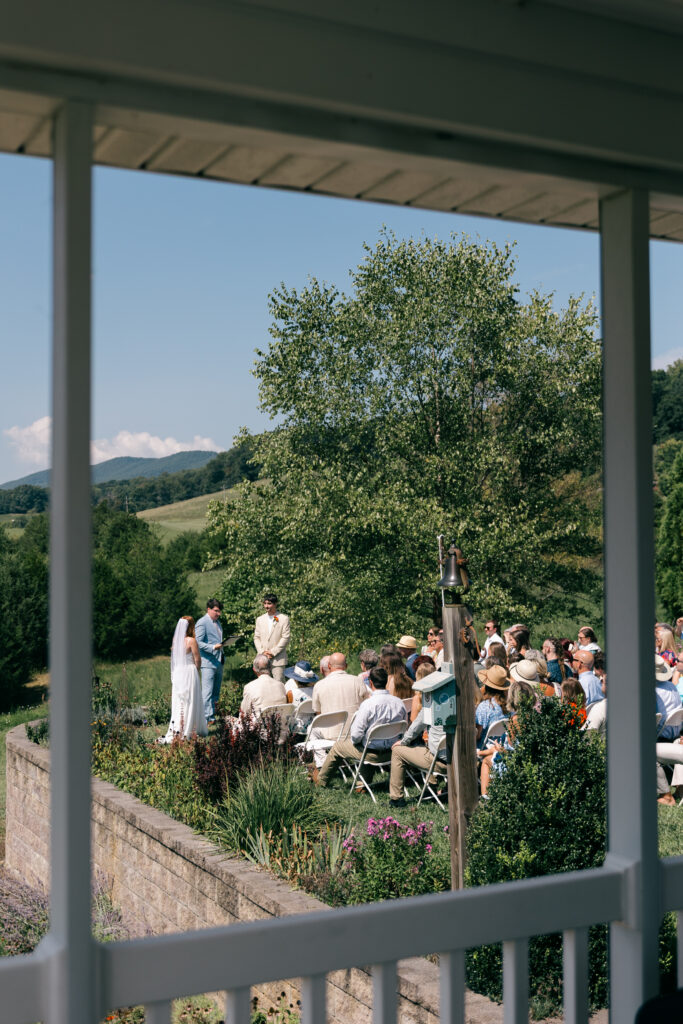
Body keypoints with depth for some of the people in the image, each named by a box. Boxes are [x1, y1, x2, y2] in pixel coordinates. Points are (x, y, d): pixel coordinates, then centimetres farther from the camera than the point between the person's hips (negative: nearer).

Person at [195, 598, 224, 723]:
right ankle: (207, 718, -10)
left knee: (216, 692, 10)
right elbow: (198, 642, -16)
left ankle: (212, 716, 16)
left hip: (219, 662, 9)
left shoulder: (217, 622, 19)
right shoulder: (202, 623, -9)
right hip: (208, 662, -9)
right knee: (207, 692, -10)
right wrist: (213, 647, -25)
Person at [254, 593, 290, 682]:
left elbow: (285, 638, -5)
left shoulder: (284, 619, 0)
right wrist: (262, 651, -4)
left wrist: (273, 652, -10)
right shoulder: (260, 619, 14)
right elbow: (256, 637, 12)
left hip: (278, 659, -4)